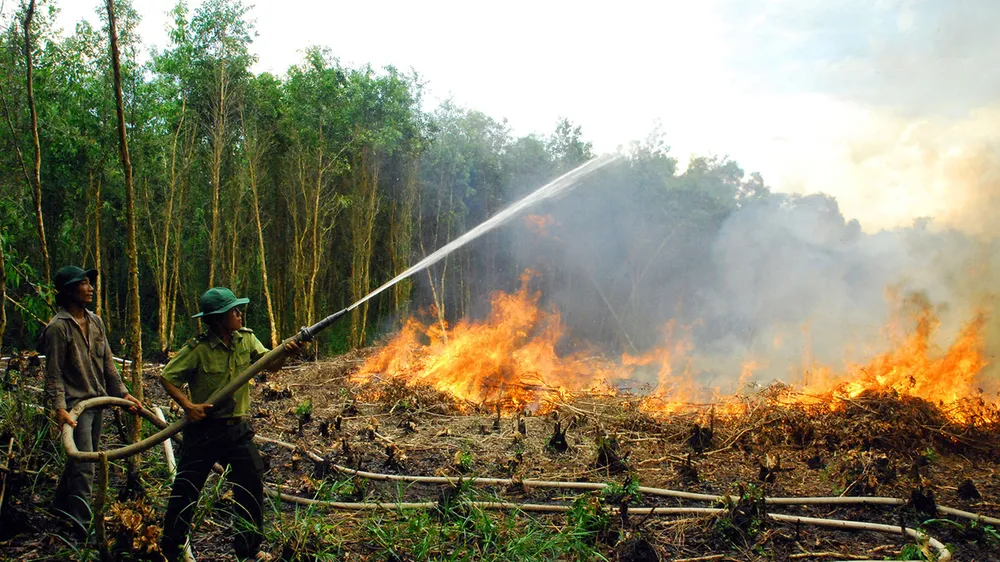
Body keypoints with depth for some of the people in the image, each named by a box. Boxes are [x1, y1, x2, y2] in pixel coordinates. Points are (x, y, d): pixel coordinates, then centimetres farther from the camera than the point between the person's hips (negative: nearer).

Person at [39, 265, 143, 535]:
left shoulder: (95, 321, 8)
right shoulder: (58, 327, -13)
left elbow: (108, 362, 13)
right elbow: (54, 373, -13)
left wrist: (122, 392, 9)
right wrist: (59, 408, -22)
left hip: (98, 401, 7)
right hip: (75, 403, -7)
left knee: (79, 459, 19)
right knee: (84, 467, -8)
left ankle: (62, 504, 38)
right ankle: (81, 528, -1)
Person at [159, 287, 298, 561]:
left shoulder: (246, 338, -2)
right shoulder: (198, 349, -15)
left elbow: (271, 364, -5)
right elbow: (167, 377, -11)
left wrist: (285, 352, -25)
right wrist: (187, 405, -22)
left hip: (237, 428, 4)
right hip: (204, 429, -4)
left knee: (253, 483, 2)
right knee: (185, 489, 6)